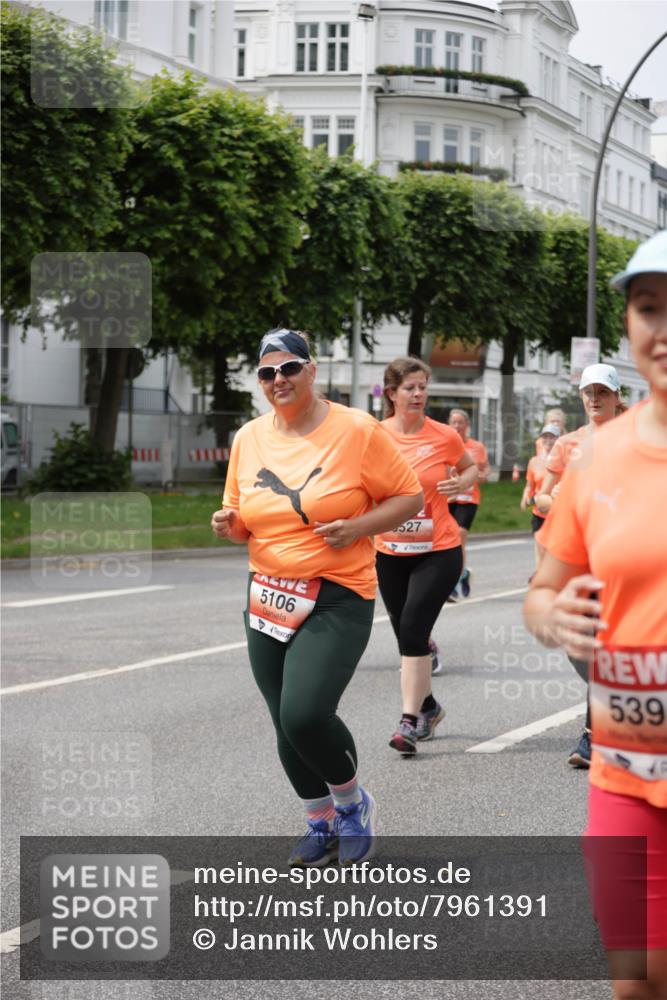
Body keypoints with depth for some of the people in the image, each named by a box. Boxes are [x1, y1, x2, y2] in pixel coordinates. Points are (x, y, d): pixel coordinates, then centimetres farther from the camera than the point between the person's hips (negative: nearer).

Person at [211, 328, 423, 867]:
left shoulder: (356, 430, -8)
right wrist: (230, 525, -6)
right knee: (287, 725, 9)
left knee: (305, 714, -21)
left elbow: (410, 496, -2)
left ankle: (352, 802, 8)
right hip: (269, 596, 5)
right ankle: (322, 824, 32)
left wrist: (357, 527, -17)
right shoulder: (249, 438, 6)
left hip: (337, 598, -5)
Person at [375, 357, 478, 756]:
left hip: (438, 551, -3)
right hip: (390, 553, 3)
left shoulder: (444, 436, -5)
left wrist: (462, 483, -7)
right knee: (407, 635, 11)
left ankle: (410, 722, -11)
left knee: (413, 629, -15)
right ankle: (429, 707, 34)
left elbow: (470, 467, 14)